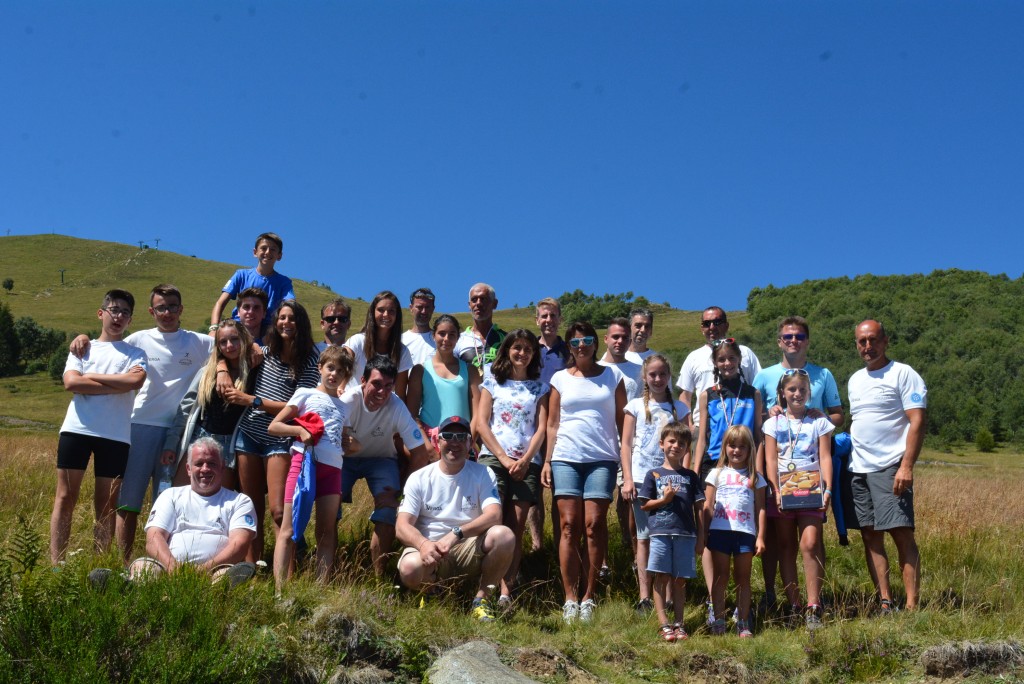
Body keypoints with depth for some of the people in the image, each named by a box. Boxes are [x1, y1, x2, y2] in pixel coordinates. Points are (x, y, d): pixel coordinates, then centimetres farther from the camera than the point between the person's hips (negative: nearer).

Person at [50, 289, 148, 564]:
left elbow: (136, 380, -10)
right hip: (77, 429, 1)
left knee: (106, 503, 3)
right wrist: (119, 384, -7)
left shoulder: (135, 353, 13)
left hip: (116, 435, -1)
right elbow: (71, 382, -3)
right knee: (66, 497, -2)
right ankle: (55, 563, 0)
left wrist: (91, 377, -3)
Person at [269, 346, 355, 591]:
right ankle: (280, 590, -12)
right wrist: (300, 430, -12)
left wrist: (350, 446, 6)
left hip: (332, 468, 5)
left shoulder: (343, 407, 22)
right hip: (305, 460, -5)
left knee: (327, 533, 3)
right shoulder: (306, 394, 9)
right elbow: (273, 426, 4)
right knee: (289, 529, -8)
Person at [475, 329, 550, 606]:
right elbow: (481, 423, 4)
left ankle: (506, 591, -4)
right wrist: (503, 458, -7)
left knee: (516, 528, -3)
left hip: (527, 463, 1)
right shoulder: (493, 382, 12)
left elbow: (541, 428, 6)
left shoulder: (539, 387, 15)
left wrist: (525, 460, -9)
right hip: (494, 458, -1)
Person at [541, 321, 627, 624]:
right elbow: (552, 424, 12)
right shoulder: (561, 379, 12)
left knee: (594, 524, -8)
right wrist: (547, 461, 3)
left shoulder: (612, 376, 10)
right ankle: (570, 598, -1)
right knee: (569, 526, -4)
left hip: (602, 459, -1)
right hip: (566, 458, 1)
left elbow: (622, 421, 9)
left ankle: (589, 597, -1)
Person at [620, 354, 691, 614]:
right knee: (644, 536, -1)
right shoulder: (636, 406, 7)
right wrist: (627, 480, -5)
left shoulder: (679, 408, 11)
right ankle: (644, 597, 0)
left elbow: (684, 446, 8)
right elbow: (626, 444, 4)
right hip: (642, 477, -1)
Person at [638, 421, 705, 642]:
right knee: (661, 578, -1)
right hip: (660, 532, -1)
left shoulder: (690, 476, 11)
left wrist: (701, 538, 6)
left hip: (686, 534, 1)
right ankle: (664, 624, 2)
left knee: (679, 581, 6)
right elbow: (644, 505, 5)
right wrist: (664, 499, -10)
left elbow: (699, 508, 10)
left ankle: (679, 624, 12)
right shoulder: (653, 474, 7)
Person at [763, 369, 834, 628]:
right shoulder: (774, 423, 8)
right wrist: (776, 490, -9)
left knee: (810, 544, -14)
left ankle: (813, 608, -11)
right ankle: (793, 607, 10)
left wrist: (828, 489, -9)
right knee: (786, 547, 4)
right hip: (783, 492, 2)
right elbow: (770, 460, 2)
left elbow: (825, 458, 2)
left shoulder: (819, 422, 7)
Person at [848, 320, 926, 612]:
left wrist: (907, 466, -19)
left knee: (902, 533, -9)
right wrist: (849, 457, 14)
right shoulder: (855, 380, 18)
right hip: (858, 469, 7)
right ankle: (885, 604, 10)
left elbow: (917, 422, -10)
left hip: (890, 467, -7)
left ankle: (912, 607, -7)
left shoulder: (903, 374, -3)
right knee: (871, 536, 5)